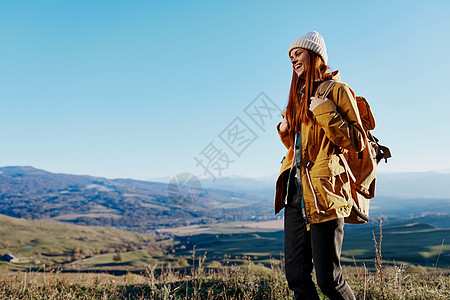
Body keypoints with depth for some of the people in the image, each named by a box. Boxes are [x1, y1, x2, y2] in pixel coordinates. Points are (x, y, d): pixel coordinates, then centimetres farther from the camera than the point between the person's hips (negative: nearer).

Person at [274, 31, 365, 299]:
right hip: (296, 192, 7)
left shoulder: (337, 90, 0)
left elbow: (357, 142, -8)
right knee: (296, 277, 7)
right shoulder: (299, 95, 22)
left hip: (323, 192, -7)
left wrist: (325, 112, -14)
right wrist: (286, 130, 11)